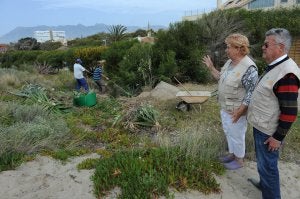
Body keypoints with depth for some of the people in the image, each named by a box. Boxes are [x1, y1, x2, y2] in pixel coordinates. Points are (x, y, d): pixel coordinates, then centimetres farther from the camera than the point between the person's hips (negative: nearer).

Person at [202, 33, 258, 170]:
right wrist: (211, 67, 8)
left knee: (236, 136, 10)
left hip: (236, 110, -8)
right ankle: (231, 154, 43)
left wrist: (240, 111, -25)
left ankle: (239, 160, 31)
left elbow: (252, 93, -23)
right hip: (225, 107, 8)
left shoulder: (248, 68, -24)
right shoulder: (229, 62, 3)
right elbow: (221, 78, 16)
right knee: (228, 132, 22)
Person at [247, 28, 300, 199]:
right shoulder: (274, 67, 6)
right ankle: (265, 184, 46)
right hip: (261, 126, 9)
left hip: (269, 131, -9)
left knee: (267, 165, 6)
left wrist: (278, 137, -18)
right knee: (263, 161, 25)